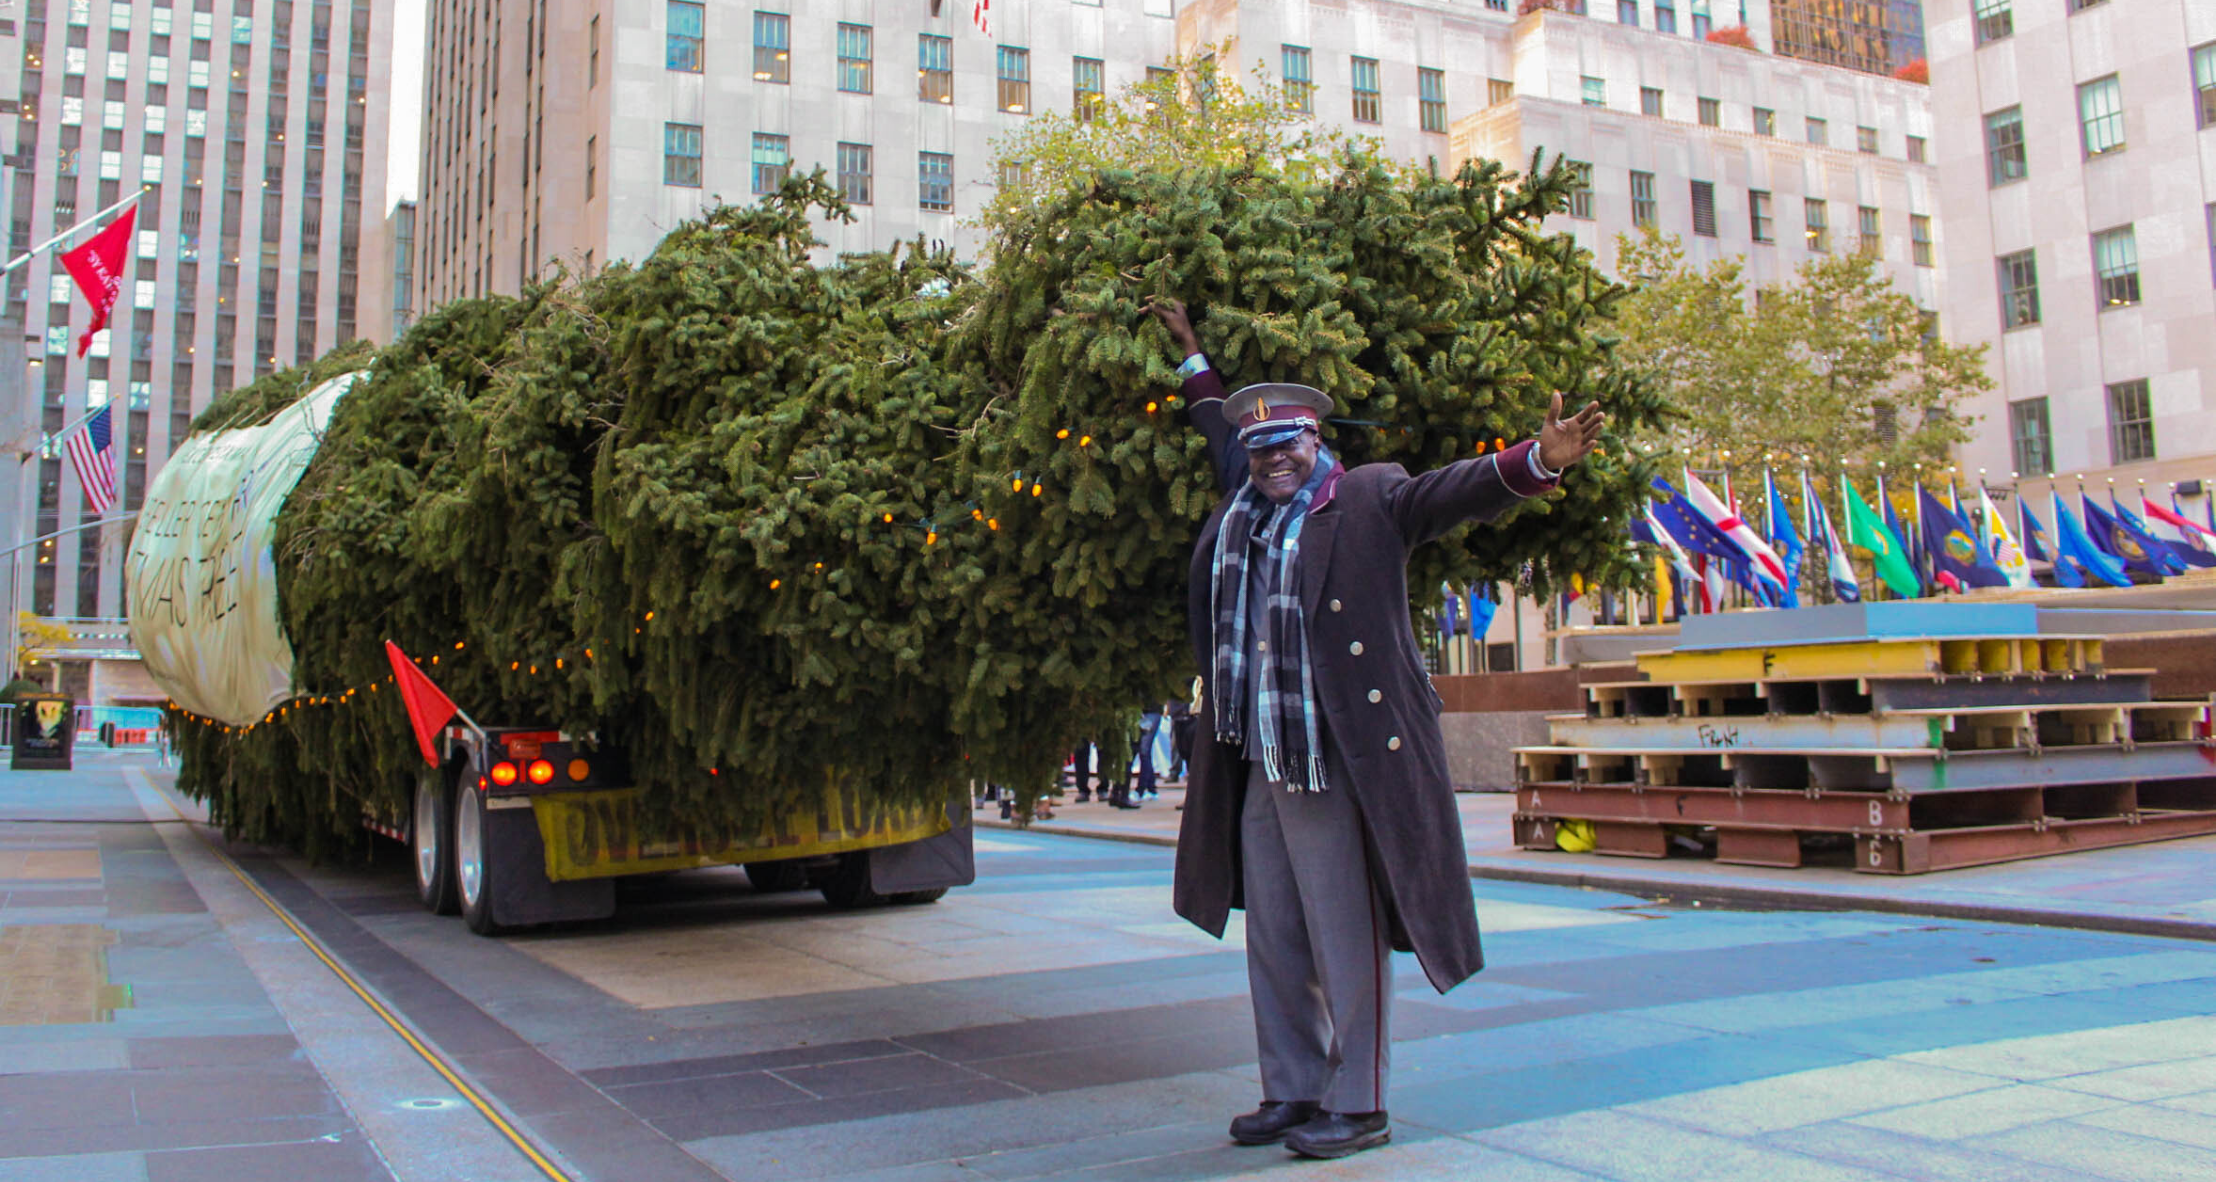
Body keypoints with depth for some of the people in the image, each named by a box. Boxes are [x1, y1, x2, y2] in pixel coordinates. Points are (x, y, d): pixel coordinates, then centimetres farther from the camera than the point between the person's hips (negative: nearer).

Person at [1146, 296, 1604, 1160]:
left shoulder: (1367, 500, -2)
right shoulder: (1241, 504, 15)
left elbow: (1459, 490, -15)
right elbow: (1222, 428, 33)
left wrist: (1539, 461, -32)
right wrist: (1190, 354, 42)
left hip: (1340, 770, -7)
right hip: (1259, 772, 7)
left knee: (1346, 945, 1)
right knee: (1273, 946, 14)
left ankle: (1356, 1106, 14)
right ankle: (1292, 1093, 28)